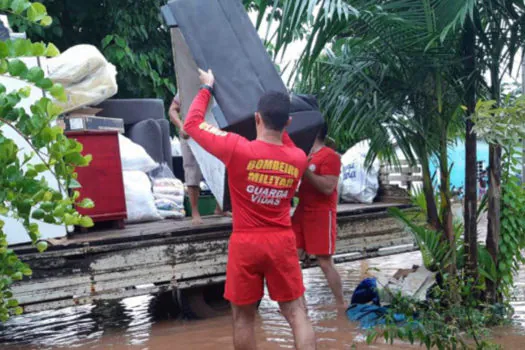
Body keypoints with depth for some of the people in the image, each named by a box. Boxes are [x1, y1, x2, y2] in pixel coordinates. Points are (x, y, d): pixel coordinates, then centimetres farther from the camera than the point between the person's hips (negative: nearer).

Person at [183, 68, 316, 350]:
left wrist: (207, 88, 9)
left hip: (246, 243, -2)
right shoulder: (299, 158, -2)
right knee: (296, 311, 8)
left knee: (243, 315, 11)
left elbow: (192, 123, -4)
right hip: (282, 242, 3)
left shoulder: (237, 149, -16)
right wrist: (279, 124, 24)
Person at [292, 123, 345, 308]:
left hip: (322, 215, -8)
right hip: (301, 213, 8)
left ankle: (341, 305, 6)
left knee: (325, 263, -6)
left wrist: (304, 169, -25)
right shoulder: (306, 155, 15)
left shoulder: (330, 156, -11)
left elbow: (328, 188, -21)